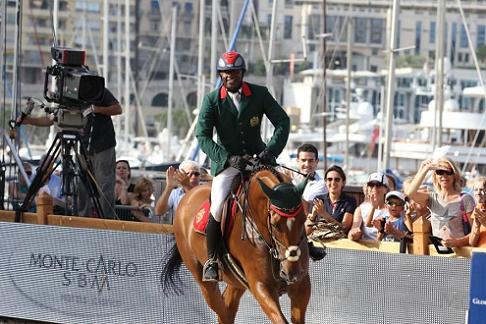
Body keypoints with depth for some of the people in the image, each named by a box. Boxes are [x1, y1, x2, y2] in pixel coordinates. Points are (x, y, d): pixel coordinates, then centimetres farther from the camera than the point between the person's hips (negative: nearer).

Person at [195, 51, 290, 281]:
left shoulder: (260, 94, -1)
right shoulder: (212, 100, -4)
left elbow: (282, 122, -2)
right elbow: (203, 136, -10)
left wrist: (271, 150, -18)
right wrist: (227, 158, -23)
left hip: (258, 157, 2)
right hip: (226, 161, -2)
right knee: (217, 209, -19)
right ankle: (211, 261, -3)